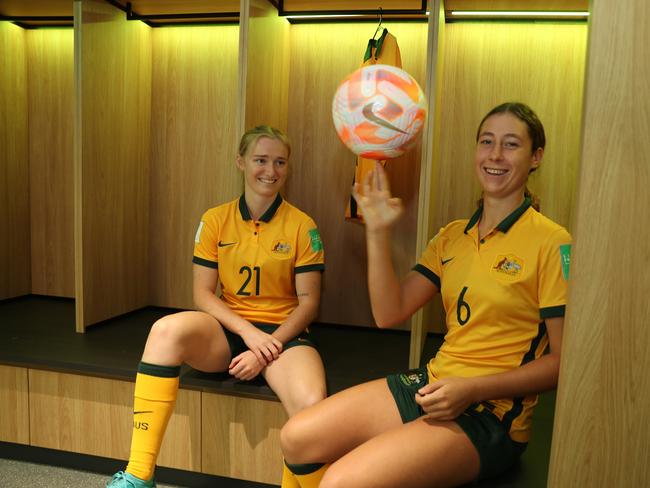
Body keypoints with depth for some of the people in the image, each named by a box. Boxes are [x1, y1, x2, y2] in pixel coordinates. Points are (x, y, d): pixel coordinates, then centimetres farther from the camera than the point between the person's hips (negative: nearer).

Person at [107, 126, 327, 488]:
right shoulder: (215, 220, 3)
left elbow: (308, 301, -2)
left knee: (313, 406, -33)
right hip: (227, 329, 2)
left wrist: (269, 348, -15)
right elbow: (203, 294, 0)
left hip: (283, 333, -1)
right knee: (167, 329, -31)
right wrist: (248, 332, -15)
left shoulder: (302, 226, -1)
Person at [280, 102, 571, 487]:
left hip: (491, 413, -6)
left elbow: (563, 360, -10)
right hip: (432, 383, 6)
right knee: (297, 438, -6)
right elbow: (389, 313, 3)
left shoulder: (550, 242, -9)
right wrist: (378, 231, -6)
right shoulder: (453, 236, 10)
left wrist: (472, 389, -20)